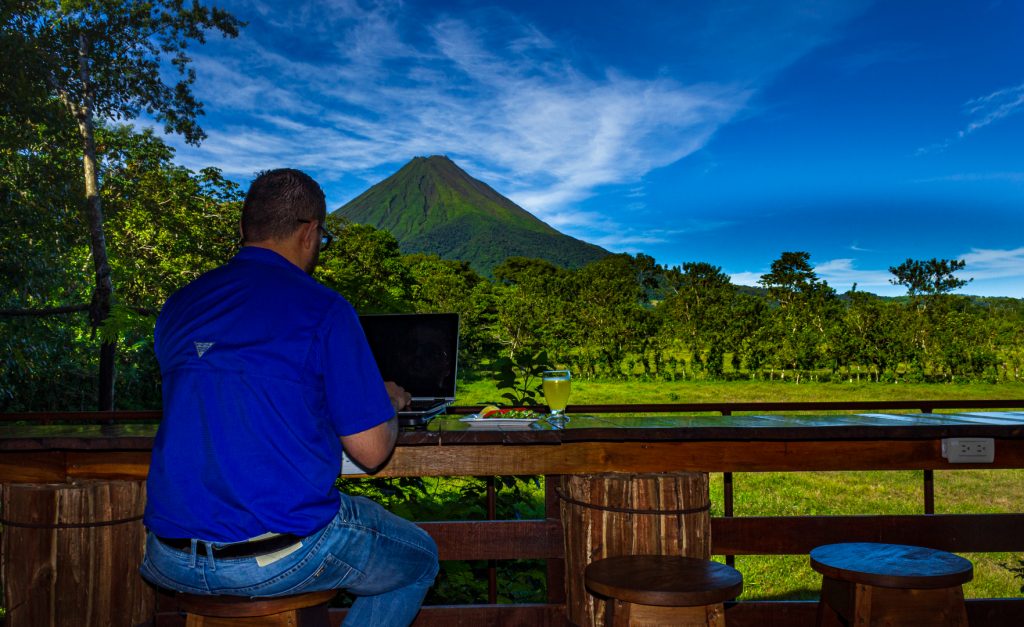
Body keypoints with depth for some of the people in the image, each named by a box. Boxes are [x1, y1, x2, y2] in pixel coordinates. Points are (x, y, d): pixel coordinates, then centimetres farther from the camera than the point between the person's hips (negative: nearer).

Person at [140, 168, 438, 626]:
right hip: (285, 560, -5)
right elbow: (371, 450, -8)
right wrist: (388, 403, 14)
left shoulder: (178, 305, 7)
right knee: (419, 560, 22)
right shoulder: (324, 310, -10)